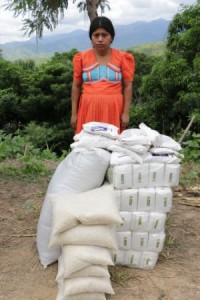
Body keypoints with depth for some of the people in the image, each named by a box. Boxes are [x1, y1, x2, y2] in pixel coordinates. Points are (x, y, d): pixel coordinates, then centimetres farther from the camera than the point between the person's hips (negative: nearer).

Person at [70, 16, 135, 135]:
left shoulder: (122, 57, 2)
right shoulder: (82, 58, 5)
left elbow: (127, 86, 3)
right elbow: (76, 86, 8)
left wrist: (126, 113, -3)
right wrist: (74, 113, 5)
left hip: (113, 109, -1)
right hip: (89, 109, 1)